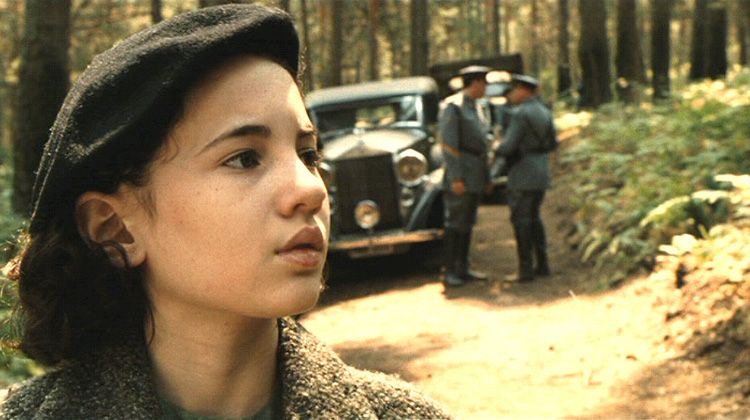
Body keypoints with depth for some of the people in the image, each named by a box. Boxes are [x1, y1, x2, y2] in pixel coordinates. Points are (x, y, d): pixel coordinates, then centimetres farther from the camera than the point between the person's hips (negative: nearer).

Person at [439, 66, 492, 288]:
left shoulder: (479, 108, 14)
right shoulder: (452, 107, -12)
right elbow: (448, 145, -16)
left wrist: (487, 176, 16)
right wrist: (456, 178, -20)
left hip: (476, 176, 8)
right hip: (460, 174, -8)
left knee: (467, 222, 11)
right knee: (455, 223, -5)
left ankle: (463, 269, 17)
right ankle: (450, 272, -1)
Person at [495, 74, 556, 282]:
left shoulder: (521, 113, -16)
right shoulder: (544, 112, 9)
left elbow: (508, 146, -19)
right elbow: (552, 141, 18)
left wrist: (497, 150, 1)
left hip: (522, 175, -8)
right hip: (541, 172, 8)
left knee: (521, 220, -2)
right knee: (534, 218, 17)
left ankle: (526, 267, -3)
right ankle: (542, 264, 17)